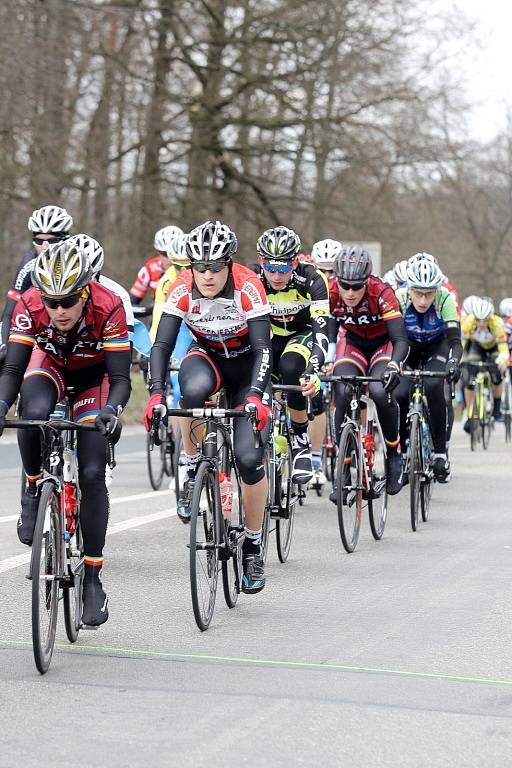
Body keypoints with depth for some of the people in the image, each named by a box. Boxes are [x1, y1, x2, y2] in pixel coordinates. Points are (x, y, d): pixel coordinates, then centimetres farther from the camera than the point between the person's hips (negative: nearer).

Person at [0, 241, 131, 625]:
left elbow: (120, 378, -33)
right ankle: (34, 489, -6)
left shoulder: (109, 308, -35)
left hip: (94, 373, -1)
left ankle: (93, 579, -2)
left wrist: (111, 409, -53)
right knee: (34, 414, -35)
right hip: (50, 363, 1)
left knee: (92, 474, -12)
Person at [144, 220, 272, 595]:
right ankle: (192, 471, -13)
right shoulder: (183, 290, -22)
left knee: (249, 457, -16)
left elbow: (263, 348, -30)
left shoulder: (248, 287, -27)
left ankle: (253, 546, 3)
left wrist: (256, 396, -45)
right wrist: (156, 393, -38)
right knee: (194, 389, -38)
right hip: (206, 356, 2)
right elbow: (162, 345, -23)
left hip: (247, 364, -1)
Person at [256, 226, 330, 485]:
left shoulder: (311, 280, -31)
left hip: (305, 332, -3)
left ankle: (301, 443, -19)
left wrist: (313, 370, -55)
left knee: (290, 369, -35)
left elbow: (322, 331, -38)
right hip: (272, 336, 3)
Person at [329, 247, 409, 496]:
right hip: (353, 343, 2)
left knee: (379, 391, -30)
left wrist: (393, 365, -54)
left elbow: (401, 340, -35)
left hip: (384, 343, -2)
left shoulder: (381, 293, -32)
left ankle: (394, 455, -7)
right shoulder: (330, 294, -25)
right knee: (343, 394, -24)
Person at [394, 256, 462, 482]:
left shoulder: (445, 300, -31)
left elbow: (455, 340, -34)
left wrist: (453, 362, -54)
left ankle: (440, 452, -17)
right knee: (399, 394, -22)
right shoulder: (398, 298, -30)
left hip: (437, 346, -1)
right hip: (409, 347, 1)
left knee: (433, 387, -29)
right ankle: (404, 451, -2)